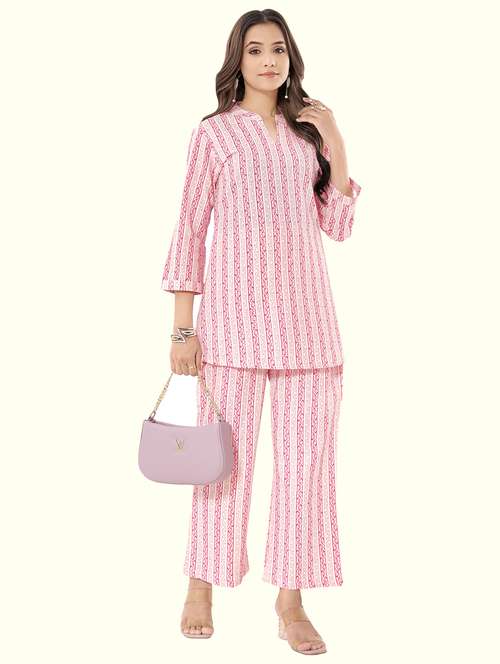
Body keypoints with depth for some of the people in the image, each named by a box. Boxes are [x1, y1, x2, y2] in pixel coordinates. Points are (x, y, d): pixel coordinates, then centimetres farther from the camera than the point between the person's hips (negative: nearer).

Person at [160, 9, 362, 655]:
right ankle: (201, 587, 19)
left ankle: (291, 603, 13)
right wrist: (182, 329, -5)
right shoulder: (214, 134, 3)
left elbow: (338, 227, 12)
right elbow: (189, 232, 0)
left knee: (306, 456, 3)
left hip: (306, 315, 4)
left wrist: (335, 149, 1)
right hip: (235, 311, -3)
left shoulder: (308, 129, 14)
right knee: (227, 456, 1)